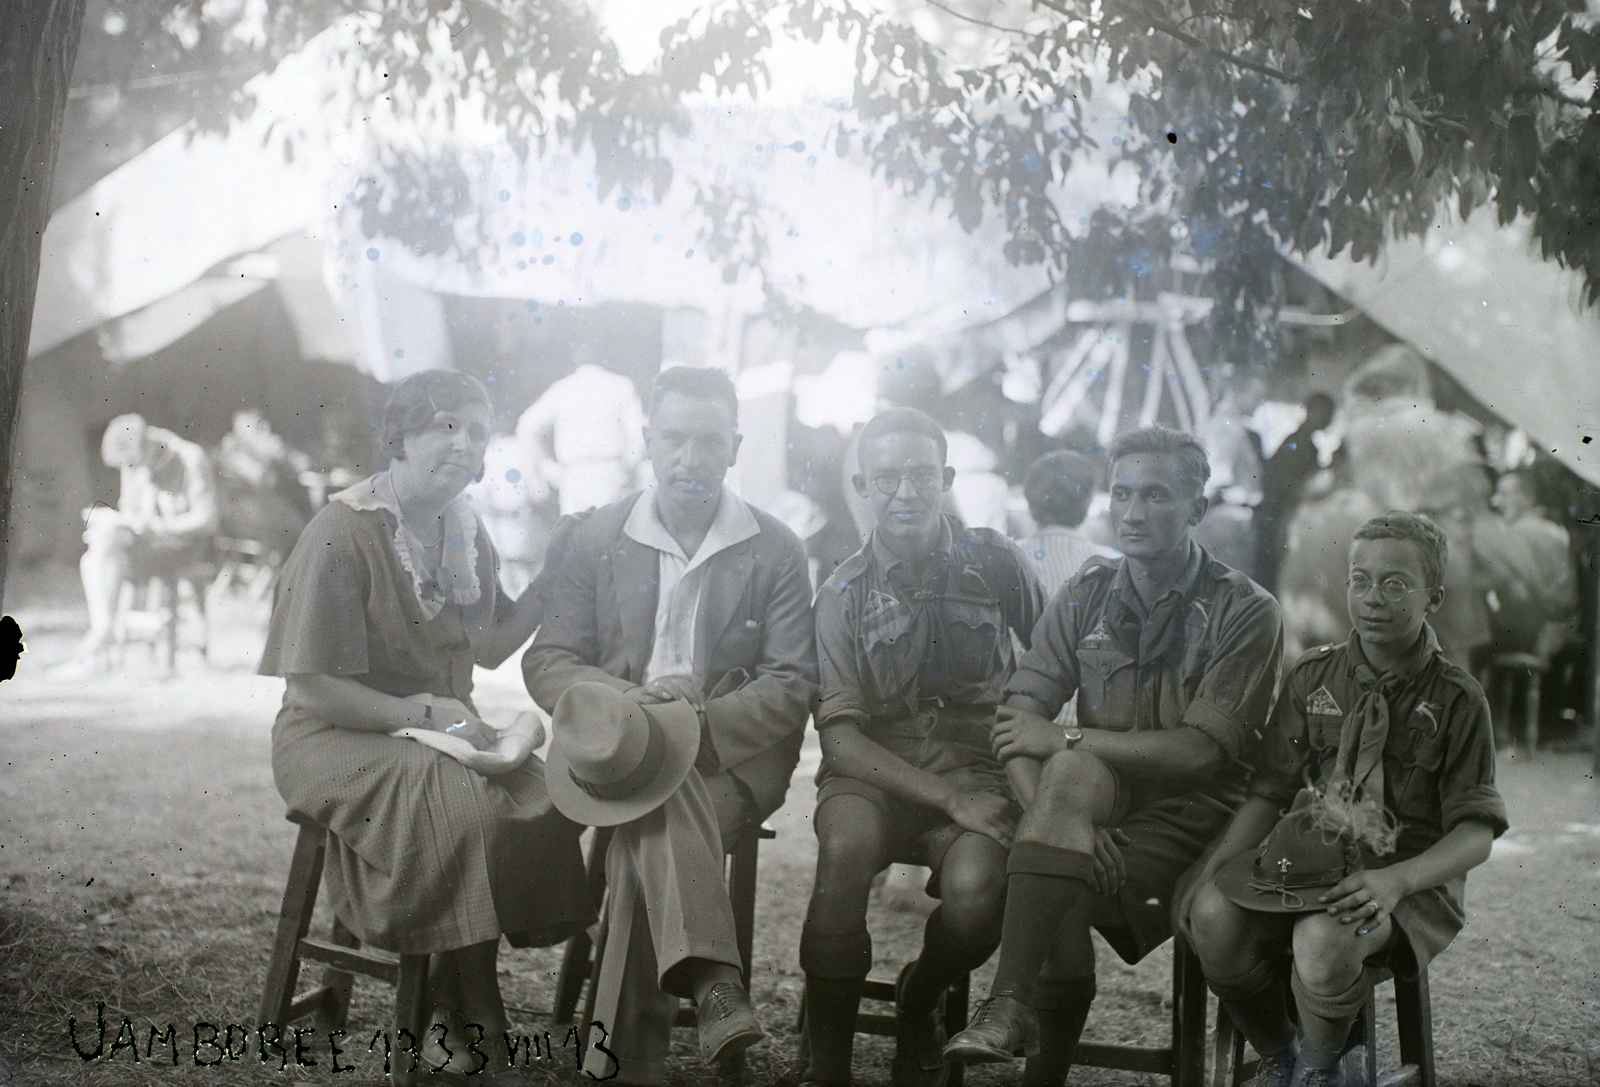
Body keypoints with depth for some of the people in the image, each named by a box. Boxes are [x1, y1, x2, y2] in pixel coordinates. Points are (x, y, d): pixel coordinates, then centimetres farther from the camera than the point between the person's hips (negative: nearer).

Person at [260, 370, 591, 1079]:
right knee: (471, 808, -32)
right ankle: (468, 1019, -11)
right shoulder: (343, 533, -14)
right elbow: (313, 688, -16)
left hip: (442, 730, 7)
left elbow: (489, 647, 19)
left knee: (548, 800, -23)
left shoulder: (464, 531, 9)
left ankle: (453, 1008, -10)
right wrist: (426, 712, -20)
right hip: (339, 738, -7)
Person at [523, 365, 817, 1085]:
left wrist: (697, 719, -20)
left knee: (649, 830, -32)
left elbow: (792, 686, -1)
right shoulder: (597, 538, 9)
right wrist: (632, 700, -16)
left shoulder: (776, 551, 4)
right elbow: (547, 662, 5)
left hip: (736, 753, -1)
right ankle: (711, 979, -48)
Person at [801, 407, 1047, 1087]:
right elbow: (840, 734, -5)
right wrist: (947, 798, -16)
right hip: (871, 771, 0)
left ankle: (919, 1005, 5)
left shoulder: (994, 563, 4)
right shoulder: (845, 593, 2)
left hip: (973, 765, 0)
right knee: (845, 850, -35)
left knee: (975, 890, -31)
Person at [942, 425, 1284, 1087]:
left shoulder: (1245, 612, -3)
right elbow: (1017, 722, -1)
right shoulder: (1087, 595, 8)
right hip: (1099, 805, 3)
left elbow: (1201, 751, -13)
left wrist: (1065, 742, -12)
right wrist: (1052, 823, -19)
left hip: (1192, 811, -3)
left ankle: (1010, 1006, -27)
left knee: (1071, 770, -30)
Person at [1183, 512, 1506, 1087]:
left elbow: (1475, 834, -5)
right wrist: (1216, 864, -7)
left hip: (1411, 876, -3)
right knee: (1213, 913, -27)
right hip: (1309, 858, 4)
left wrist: (1395, 880, -23)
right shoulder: (1312, 677, 9)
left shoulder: (1456, 699, -1)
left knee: (1323, 940, -36)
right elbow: (1267, 793, 11)